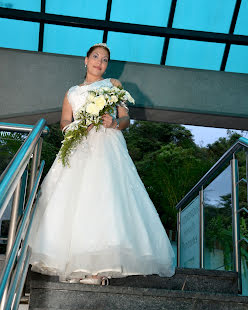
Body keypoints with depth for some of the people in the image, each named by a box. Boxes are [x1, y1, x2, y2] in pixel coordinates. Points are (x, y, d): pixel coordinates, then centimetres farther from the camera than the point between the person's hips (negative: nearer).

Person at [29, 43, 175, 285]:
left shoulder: (113, 84, 22)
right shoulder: (72, 92, 26)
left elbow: (126, 119, 12)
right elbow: (64, 122, 12)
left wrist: (114, 123, -11)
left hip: (107, 148, -2)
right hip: (79, 149, 3)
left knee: (105, 198, -21)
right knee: (71, 199, -14)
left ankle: (98, 267, -25)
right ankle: (74, 264, -15)